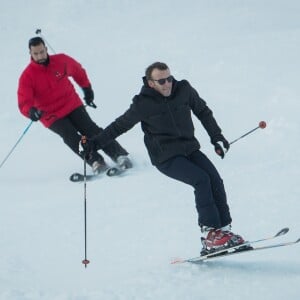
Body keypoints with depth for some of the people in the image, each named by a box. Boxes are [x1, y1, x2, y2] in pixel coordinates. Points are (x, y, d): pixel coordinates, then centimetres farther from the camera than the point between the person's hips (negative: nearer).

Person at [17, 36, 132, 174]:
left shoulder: (61, 61, -4)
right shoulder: (27, 77, -13)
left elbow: (78, 71, 17)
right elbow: (24, 103, -20)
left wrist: (87, 89, 20)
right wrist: (31, 111, -42)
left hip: (73, 106, 2)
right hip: (52, 116, -2)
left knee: (91, 130, -12)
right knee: (72, 138, -21)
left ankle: (119, 154, -11)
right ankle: (96, 162, -21)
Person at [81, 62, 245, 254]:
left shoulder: (184, 90, 0)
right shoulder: (143, 104, -9)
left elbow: (203, 112, 17)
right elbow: (121, 125, 5)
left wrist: (217, 137, 15)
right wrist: (96, 142, -1)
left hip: (190, 148, 5)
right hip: (166, 158, -5)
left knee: (215, 180, -14)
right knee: (201, 179, -24)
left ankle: (224, 230, -8)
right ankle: (210, 233, -23)